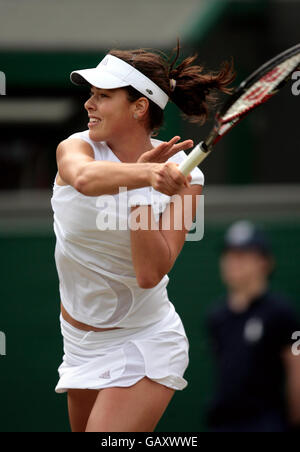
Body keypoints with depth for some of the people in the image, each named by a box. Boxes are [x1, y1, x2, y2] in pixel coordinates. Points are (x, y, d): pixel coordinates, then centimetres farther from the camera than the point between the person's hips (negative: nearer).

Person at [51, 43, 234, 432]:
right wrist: (145, 174, -57)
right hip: (79, 342, 4)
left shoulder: (182, 177, -13)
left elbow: (150, 274, -23)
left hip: (142, 346, -4)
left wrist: (140, 195, -30)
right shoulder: (75, 148, -11)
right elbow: (85, 178, -39)